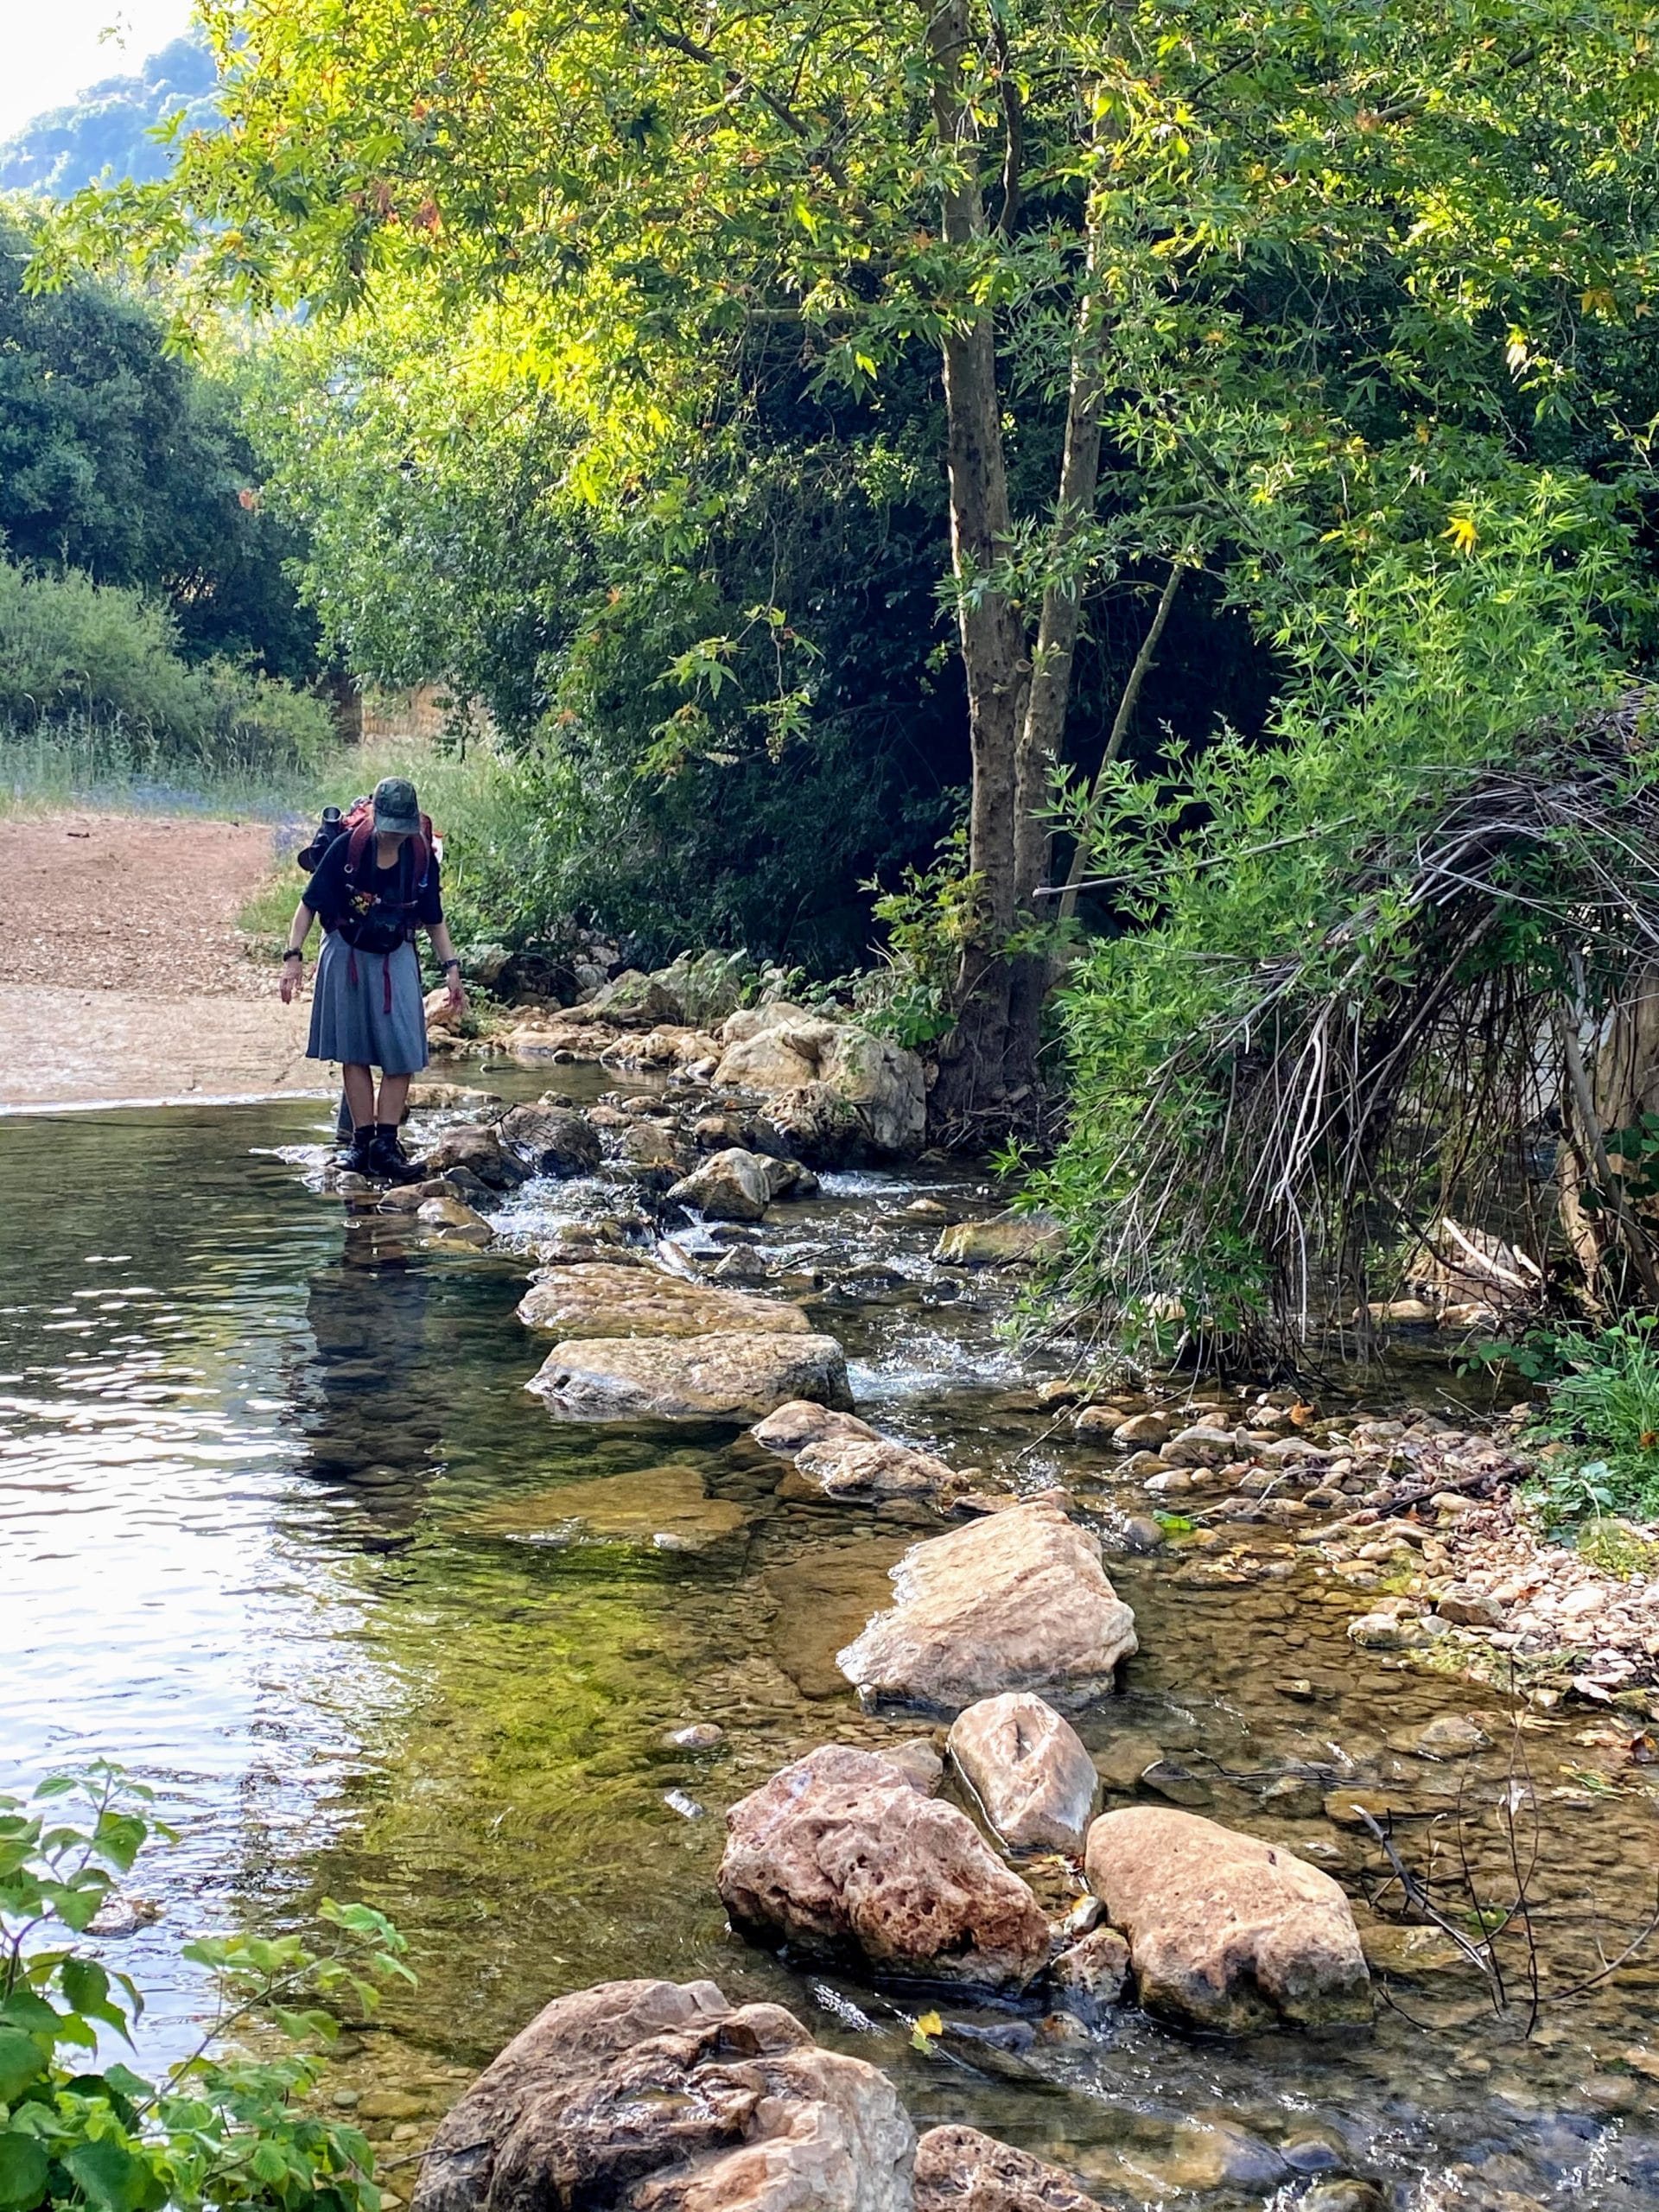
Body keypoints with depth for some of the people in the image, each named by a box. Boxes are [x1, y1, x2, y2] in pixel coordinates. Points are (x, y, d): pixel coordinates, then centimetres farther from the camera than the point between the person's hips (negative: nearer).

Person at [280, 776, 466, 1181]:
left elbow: (433, 920, 7)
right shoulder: (346, 849, -14)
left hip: (396, 959, 2)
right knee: (354, 1054, 3)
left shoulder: (422, 857, -6)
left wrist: (451, 969, 1)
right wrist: (294, 957, -14)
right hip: (346, 956, -2)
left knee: (402, 1055, -6)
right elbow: (309, 905, -7)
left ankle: (385, 1144, -3)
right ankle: (362, 1140, 8)